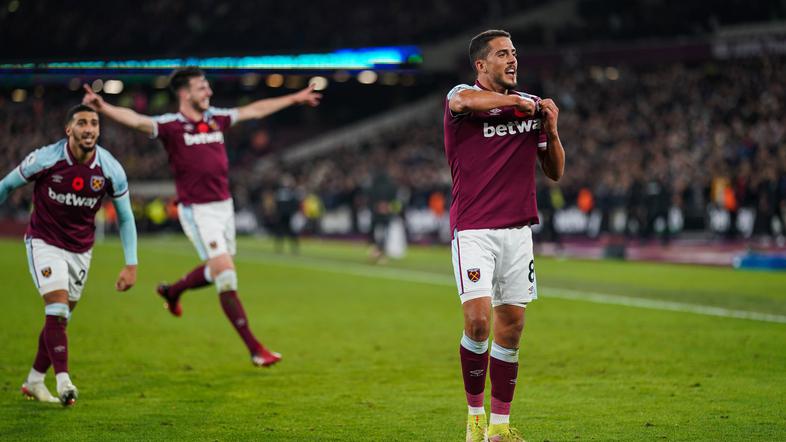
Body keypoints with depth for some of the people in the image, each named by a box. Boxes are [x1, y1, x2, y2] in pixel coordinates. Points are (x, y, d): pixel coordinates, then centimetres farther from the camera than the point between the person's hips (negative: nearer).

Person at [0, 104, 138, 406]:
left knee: (60, 318, 9)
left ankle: (34, 381, 24)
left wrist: (131, 265, -7)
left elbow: (125, 218, -1)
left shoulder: (111, 169, -12)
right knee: (57, 309, -19)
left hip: (81, 250, 4)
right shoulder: (45, 159, -18)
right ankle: (63, 382, -19)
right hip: (44, 242, -4)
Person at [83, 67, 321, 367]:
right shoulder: (170, 125, -11)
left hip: (224, 206, 7)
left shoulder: (216, 118, 9)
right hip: (197, 210, -7)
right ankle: (255, 350, -7)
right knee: (226, 277, -10)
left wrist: (295, 98, 33)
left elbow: (255, 110, 23)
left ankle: (172, 291, 51)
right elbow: (136, 120, -28)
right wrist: (104, 108, -48)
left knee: (216, 271, 21)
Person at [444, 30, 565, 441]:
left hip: (518, 229, 5)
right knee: (477, 320, -15)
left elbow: (555, 172, 14)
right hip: (473, 230, -5)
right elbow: (468, 102, -32)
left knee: (511, 327, 5)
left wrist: (551, 131, -3)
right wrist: (517, 101, -20)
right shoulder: (460, 95, -4)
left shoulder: (532, 105, 12)